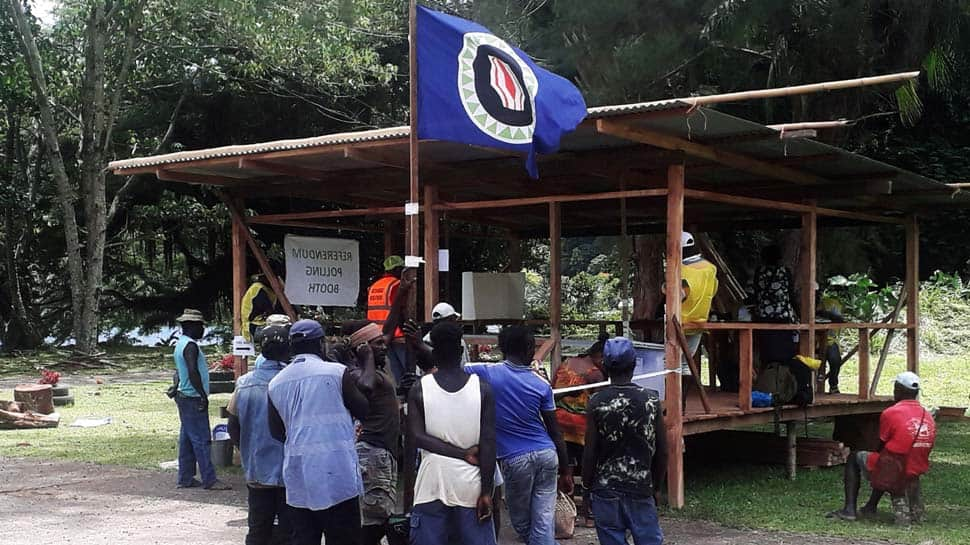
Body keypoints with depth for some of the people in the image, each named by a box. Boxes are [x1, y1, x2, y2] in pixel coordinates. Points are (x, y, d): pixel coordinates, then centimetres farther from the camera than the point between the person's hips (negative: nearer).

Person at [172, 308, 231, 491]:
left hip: (185, 397, 10)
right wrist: (203, 395, -24)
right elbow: (193, 372, -27)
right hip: (192, 399, -10)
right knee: (202, 440, -8)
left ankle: (186, 478, 16)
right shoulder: (190, 345, -16)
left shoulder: (181, 344, 16)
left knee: (187, 440, 12)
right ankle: (209, 480, -7)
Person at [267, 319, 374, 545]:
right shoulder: (337, 373, -7)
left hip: (297, 478, 5)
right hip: (335, 475, -4)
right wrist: (368, 361, 15)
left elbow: (277, 432, 13)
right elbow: (364, 409, 6)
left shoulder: (276, 383, 6)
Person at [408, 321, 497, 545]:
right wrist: (486, 492, -4)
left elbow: (417, 437, -9)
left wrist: (463, 454, -8)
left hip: (432, 484, 0)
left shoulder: (419, 390, 0)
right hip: (470, 485, 0)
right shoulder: (482, 389, -1)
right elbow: (488, 444, -6)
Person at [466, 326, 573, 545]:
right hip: (547, 455, 2)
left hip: (516, 459, -2)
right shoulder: (541, 385, 2)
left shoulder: (487, 373, -5)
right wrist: (565, 471, 9)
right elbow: (555, 432, 4)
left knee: (521, 523, 16)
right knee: (544, 523, 2)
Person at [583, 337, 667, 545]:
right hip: (641, 489, 1)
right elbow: (662, 451, 1)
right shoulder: (651, 400, -4)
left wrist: (588, 484, 7)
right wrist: (655, 484, 13)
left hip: (606, 490, -1)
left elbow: (590, 453, -7)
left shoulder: (597, 403, -9)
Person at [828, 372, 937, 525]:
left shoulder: (890, 413, -12)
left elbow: (881, 447, -3)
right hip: (914, 475, 6)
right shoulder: (929, 417, 5)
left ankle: (850, 509, 11)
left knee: (854, 457, 20)